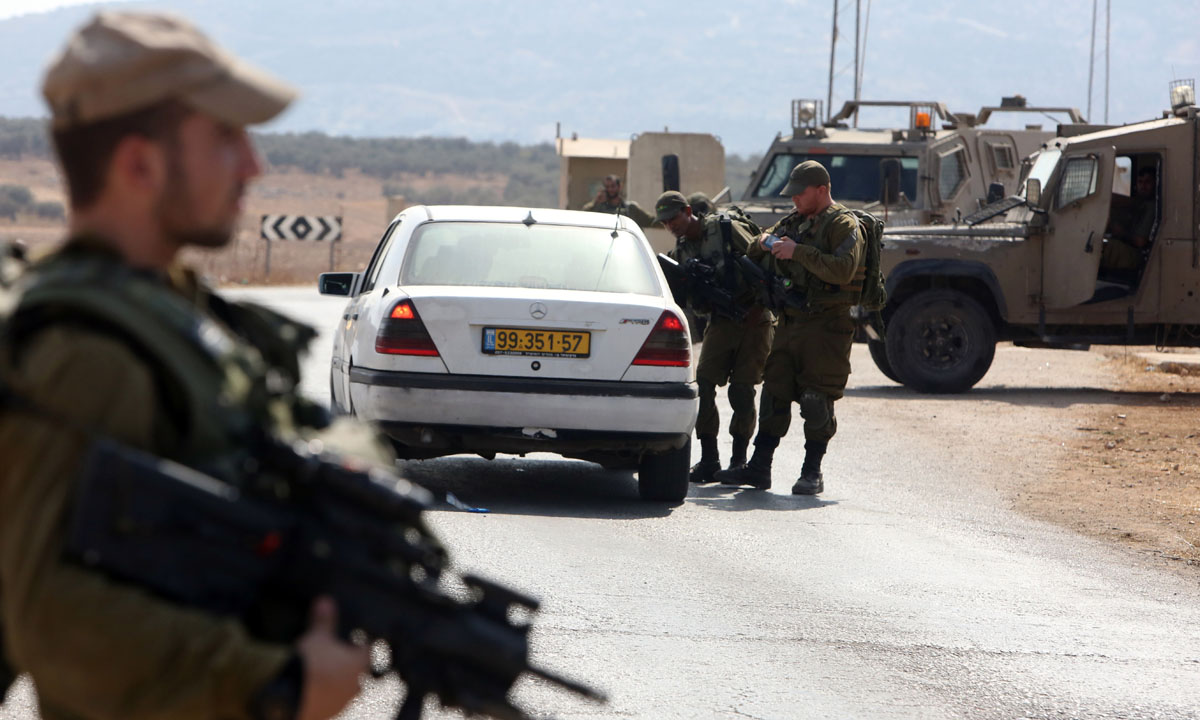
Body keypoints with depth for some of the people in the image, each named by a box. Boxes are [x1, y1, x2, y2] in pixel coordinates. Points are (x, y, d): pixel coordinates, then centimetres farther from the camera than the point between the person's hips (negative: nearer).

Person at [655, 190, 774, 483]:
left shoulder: (727, 229, -7)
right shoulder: (681, 250, 9)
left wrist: (759, 307, -14)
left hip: (753, 319, -5)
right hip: (720, 322, 5)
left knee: (741, 391, -7)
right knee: (703, 385, -8)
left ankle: (739, 460, 3)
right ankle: (709, 460, -2)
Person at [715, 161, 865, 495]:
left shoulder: (843, 224, -6)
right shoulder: (794, 222, 19)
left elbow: (843, 269, -23)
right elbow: (754, 255, 33)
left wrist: (799, 252, -22)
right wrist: (764, 242, 11)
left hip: (825, 326, -8)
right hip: (789, 321, 8)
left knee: (816, 399, -7)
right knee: (774, 393, 6)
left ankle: (812, 473, 0)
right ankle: (758, 467, 10)